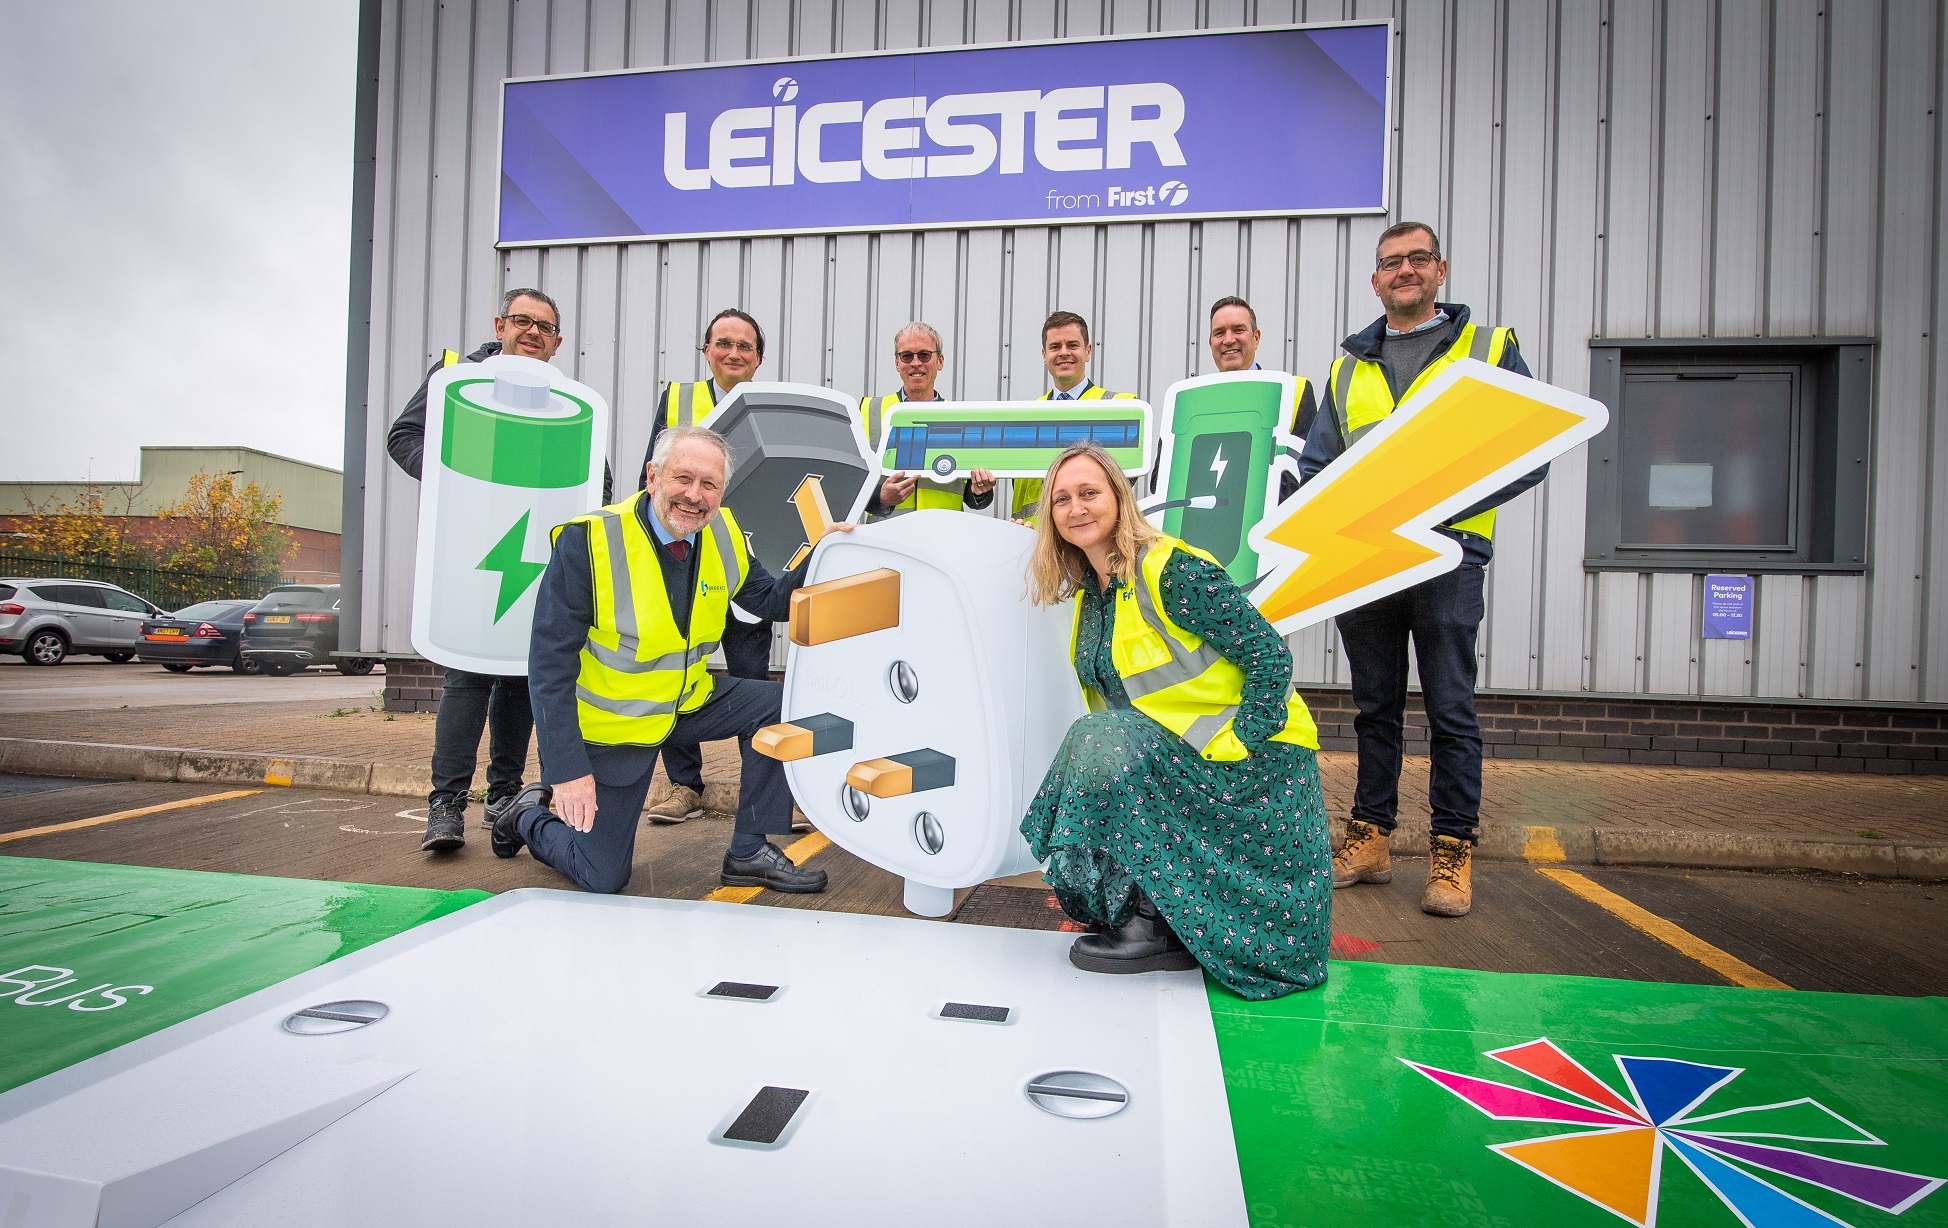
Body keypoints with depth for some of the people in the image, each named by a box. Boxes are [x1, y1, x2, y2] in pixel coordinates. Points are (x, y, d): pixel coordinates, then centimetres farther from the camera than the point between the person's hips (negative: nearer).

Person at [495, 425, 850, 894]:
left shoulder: (723, 534, -8)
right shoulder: (588, 541, -24)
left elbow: (773, 600, 4)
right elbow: (550, 663, -22)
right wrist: (568, 770, -24)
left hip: (687, 699, 5)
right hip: (607, 721, -5)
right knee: (604, 879, 0)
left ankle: (749, 853, 0)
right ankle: (531, 816, 31)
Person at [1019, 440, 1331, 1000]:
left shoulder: (1174, 570, -19)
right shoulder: (1089, 593, 6)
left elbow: (1269, 655, -20)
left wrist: (1230, 748, -22)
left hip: (1253, 755, -8)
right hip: (1170, 751, 8)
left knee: (1101, 749, -25)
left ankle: (1154, 926, -12)